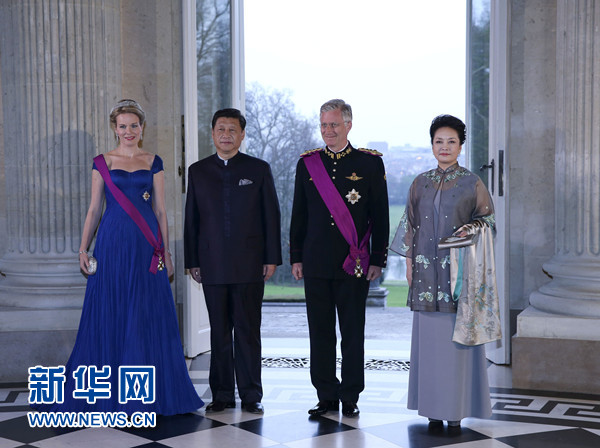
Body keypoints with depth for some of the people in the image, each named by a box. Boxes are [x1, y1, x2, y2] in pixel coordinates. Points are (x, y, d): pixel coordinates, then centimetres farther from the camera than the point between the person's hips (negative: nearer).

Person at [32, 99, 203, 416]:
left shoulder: (153, 163, 9)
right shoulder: (102, 163, 6)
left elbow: (160, 210, 8)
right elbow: (94, 209, 7)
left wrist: (166, 252, 5)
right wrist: (83, 249, 1)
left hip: (146, 247, 1)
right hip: (112, 244, -1)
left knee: (148, 317, 2)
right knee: (110, 316, 1)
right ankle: (110, 391, 12)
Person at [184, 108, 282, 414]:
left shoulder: (259, 169, 5)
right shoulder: (198, 171, 9)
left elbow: (271, 215, 4)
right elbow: (191, 219, 10)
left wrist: (272, 258, -2)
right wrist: (192, 261, 5)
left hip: (249, 263, -1)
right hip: (213, 266, 2)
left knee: (248, 331, 2)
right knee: (219, 332, 6)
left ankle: (251, 395, 10)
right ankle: (222, 394, 14)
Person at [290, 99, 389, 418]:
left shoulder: (370, 163, 1)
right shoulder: (307, 163, 8)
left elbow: (380, 216, 1)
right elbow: (299, 215, 11)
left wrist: (378, 259, -3)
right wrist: (296, 257, 7)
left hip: (355, 264, -2)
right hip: (316, 264, 3)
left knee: (353, 332, 4)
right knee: (320, 332, 6)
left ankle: (350, 397, 14)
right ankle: (327, 396, 16)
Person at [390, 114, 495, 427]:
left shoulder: (471, 183, 1)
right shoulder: (420, 183, 10)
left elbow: (488, 219, 4)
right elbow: (410, 225, 12)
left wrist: (471, 229, -16)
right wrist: (409, 262, 5)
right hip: (426, 269, 3)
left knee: (457, 334, -3)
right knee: (429, 334, 4)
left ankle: (456, 406, 5)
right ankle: (432, 404, 13)